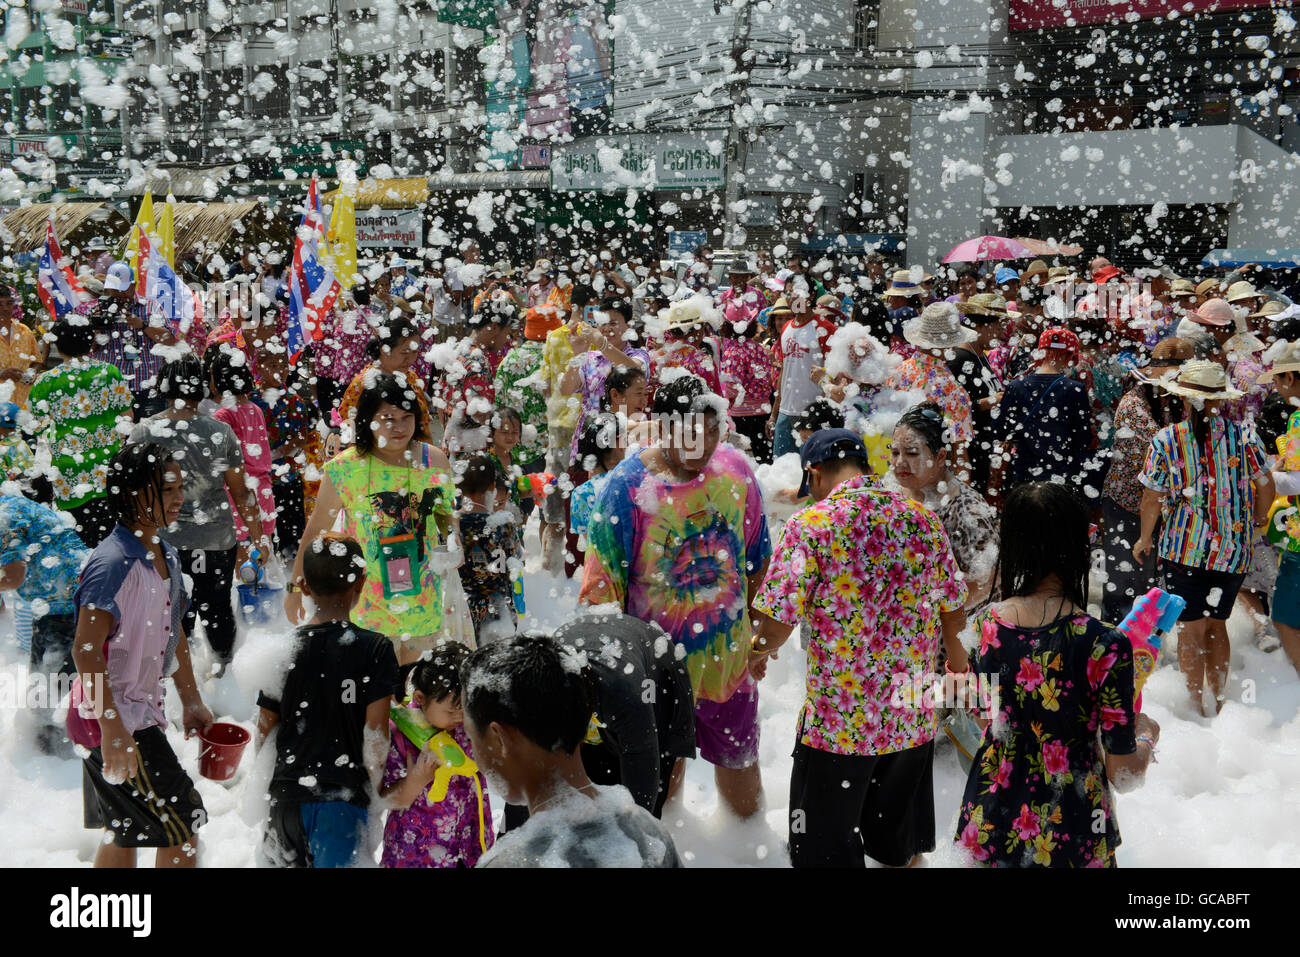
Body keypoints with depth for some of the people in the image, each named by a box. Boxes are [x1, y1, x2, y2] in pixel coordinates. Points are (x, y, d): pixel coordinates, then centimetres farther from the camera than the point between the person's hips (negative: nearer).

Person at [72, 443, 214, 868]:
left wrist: (191, 701, 20)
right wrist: (112, 728, -26)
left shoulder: (166, 556, 6)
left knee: (123, 830, 19)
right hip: (113, 715, -9)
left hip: (142, 708, 9)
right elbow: (85, 650, -25)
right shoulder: (112, 564, -22)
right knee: (182, 825, -3)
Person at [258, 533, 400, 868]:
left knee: (285, 861, 20)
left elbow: (265, 733, 7)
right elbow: (375, 735, -10)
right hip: (342, 799, -3)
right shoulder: (375, 648, -8)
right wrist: (375, 790, 4)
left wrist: (260, 794, 20)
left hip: (285, 794, 3)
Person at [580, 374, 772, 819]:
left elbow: (757, 562, 10)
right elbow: (602, 582, -12)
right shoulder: (628, 484, -16)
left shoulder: (735, 470, -4)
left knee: (740, 759, 17)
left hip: (727, 654, 4)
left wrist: (761, 633, 15)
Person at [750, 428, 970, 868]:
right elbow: (954, 613, 8)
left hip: (837, 723, -5)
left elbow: (779, 621, -17)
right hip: (914, 717, 5)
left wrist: (758, 652, 6)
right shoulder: (923, 520, 1)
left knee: (827, 848, 12)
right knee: (901, 844, 23)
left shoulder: (810, 525, -13)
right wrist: (955, 655, 29)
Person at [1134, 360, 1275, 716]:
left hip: (1185, 546, -2)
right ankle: (1219, 703, 25)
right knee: (1216, 624, 17)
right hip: (1233, 549, 2)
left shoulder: (1165, 440, -9)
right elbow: (1265, 487, 1)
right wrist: (1256, 523, 19)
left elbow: (1153, 499, -7)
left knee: (1191, 629, 7)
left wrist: (1144, 539, 8)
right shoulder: (1243, 435, -4)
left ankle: (1197, 707, 14)